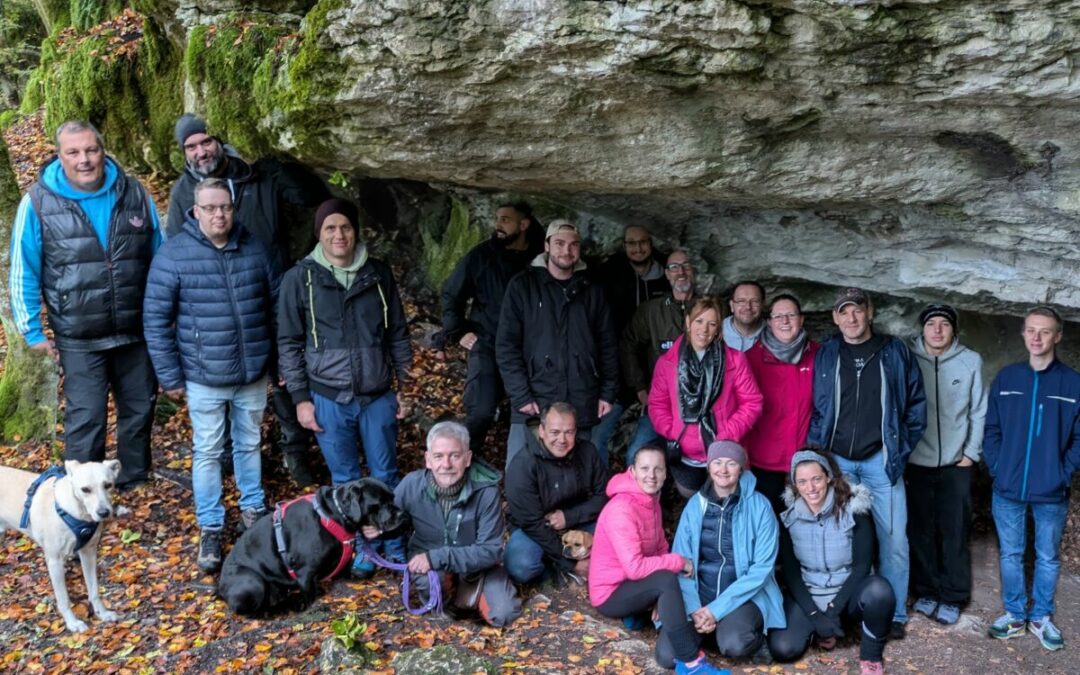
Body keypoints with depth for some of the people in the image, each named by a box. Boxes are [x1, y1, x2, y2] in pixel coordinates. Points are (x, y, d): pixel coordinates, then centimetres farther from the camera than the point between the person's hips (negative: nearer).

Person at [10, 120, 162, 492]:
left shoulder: (135, 195, -1)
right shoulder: (38, 202, -8)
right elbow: (24, 272, -3)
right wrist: (32, 331, -3)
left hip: (137, 332, 3)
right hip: (79, 339, -3)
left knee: (139, 411, 16)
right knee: (85, 422, 2)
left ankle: (135, 483, 35)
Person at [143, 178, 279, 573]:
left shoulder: (254, 250, 0)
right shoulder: (173, 255, -10)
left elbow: (276, 304, 9)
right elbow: (156, 319, -7)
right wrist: (169, 376, -7)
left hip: (254, 374, 3)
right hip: (204, 378, -3)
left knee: (249, 444, 18)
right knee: (207, 452, 8)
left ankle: (253, 510, 36)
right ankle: (210, 528, 22)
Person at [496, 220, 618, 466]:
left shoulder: (592, 291, 12)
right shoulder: (522, 286, 2)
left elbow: (607, 345, 14)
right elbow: (506, 345, -2)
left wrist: (607, 393, 5)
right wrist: (520, 396, -9)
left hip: (583, 407, 3)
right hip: (534, 405, -3)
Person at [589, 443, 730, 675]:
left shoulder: (651, 499, 3)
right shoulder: (621, 510, -25)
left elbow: (661, 548, 6)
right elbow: (635, 567, -31)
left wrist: (662, 598, -8)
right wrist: (679, 562, -21)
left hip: (636, 587, 8)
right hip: (611, 594, -8)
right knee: (666, 580, -33)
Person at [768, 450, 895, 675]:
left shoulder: (854, 510, -14)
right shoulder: (788, 516, -7)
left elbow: (862, 565, -13)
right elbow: (789, 571, -4)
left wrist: (834, 610, -20)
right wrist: (815, 614, -15)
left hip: (848, 593, -1)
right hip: (808, 595, 1)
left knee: (879, 590, -36)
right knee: (782, 648, -23)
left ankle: (871, 656, -10)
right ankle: (821, 628, 10)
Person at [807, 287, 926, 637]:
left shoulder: (895, 352, 2)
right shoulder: (825, 355, 4)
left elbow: (916, 404, 6)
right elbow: (813, 408, 7)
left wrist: (903, 448, 2)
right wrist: (817, 449, -1)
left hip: (881, 460, 0)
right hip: (836, 460, 1)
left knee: (893, 539, 0)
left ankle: (894, 613, 14)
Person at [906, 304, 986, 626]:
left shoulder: (971, 361, -2)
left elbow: (979, 412, 2)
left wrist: (971, 453, 0)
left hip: (956, 463, 0)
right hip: (917, 462, 0)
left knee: (954, 532, 3)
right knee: (921, 530, 7)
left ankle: (953, 597, 15)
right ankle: (926, 590, 21)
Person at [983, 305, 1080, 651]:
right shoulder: (1006, 378, 1)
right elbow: (991, 428, 5)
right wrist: (995, 467, -3)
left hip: (1052, 493, -1)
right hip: (1007, 490, 2)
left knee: (1048, 557, 12)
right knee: (1010, 554, 12)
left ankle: (1042, 617, 28)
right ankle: (1014, 614, 27)